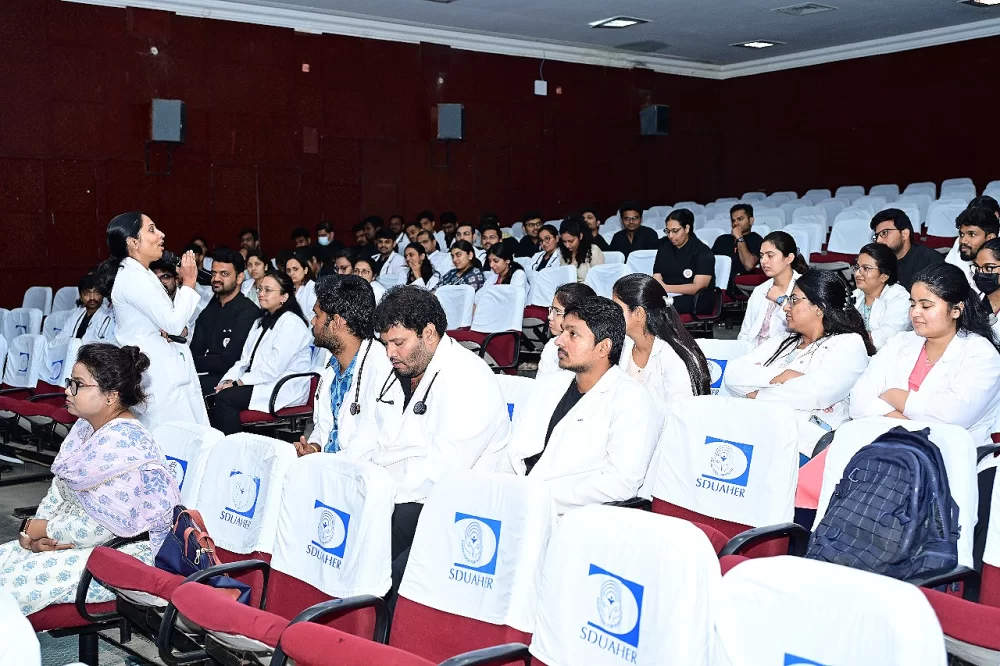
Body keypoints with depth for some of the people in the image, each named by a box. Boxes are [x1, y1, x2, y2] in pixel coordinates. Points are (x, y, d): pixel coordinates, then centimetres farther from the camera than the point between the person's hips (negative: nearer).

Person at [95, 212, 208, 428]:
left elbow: (166, 319, 23)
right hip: (159, 377, -10)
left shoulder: (140, 274, 15)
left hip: (165, 372, 10)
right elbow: (173, 323, -19)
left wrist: (178, 329, 0)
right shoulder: (132, 277, -16)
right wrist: (188, 283, -8)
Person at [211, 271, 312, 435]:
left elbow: (274, 368, -19)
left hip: (286, 390, -9)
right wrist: (229, 380, -5)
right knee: (213, 393, -13)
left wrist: (238, 383, -17)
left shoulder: (291, 323, -11)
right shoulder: (261, 321, 20)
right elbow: (245, 359, 13)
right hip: (259, 384, 9)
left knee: (225, 397, -24)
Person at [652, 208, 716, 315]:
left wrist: (667, 288, -23)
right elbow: (656, 279, 10)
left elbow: (698, 287, -10)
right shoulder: (664, 249, 19)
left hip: (696, 301, -5)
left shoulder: (703, 252, 1)